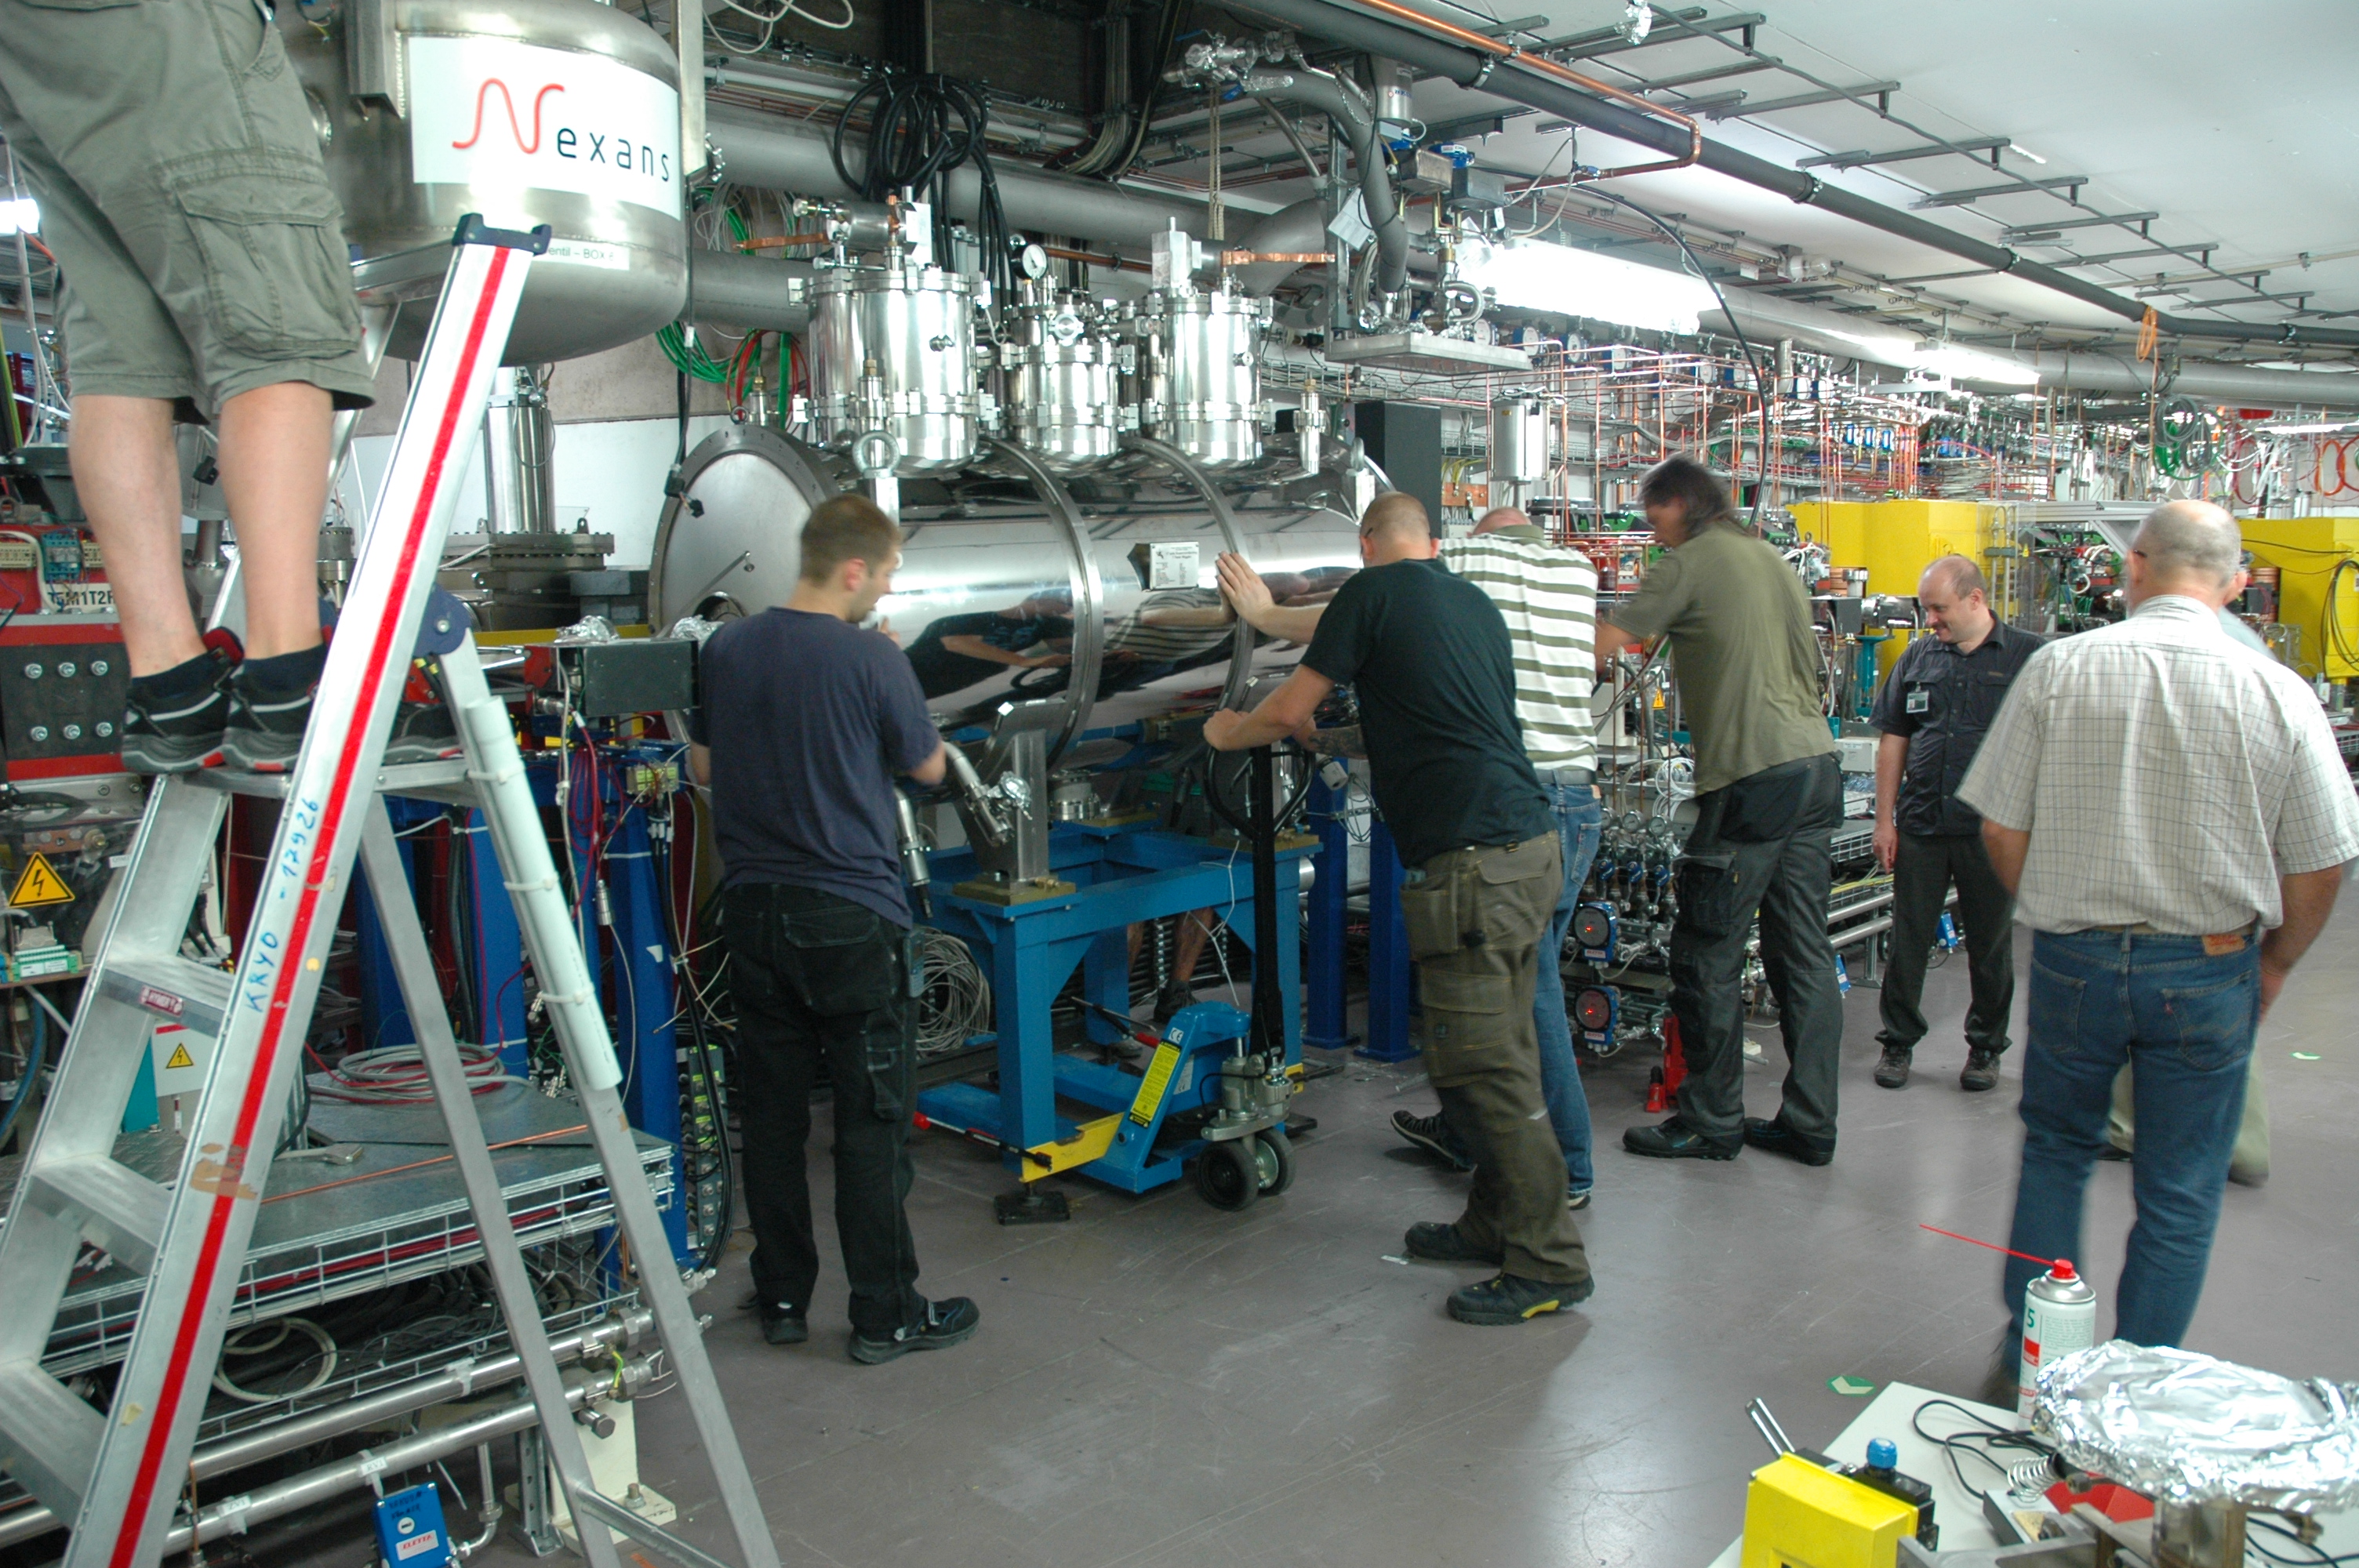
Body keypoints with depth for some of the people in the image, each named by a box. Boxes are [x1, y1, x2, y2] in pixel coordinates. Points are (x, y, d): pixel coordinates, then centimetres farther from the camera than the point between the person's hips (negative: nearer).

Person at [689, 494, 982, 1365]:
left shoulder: (725, 649, 2)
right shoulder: (870, 657, -13)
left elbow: (702, 766, 13)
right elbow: (929, 767, 0)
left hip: (753, 904, 5)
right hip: (851, 912, -5)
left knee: (770, 1112, 14)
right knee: (872, 1119, 4)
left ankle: (782, 1299, 25)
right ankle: (886, 1315, 12)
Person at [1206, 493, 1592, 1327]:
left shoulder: (1373, 592, -1)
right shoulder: (1477, 603, 20)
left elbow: (1288, 711, 1)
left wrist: (1229, 733, 23)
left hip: (1471, 860, -9)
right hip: (1531, 846, 9)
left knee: (1481, 1067, -3)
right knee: (1503, 1053, 16)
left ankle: (1549, 1263, 3)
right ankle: (1495, 1223, 28)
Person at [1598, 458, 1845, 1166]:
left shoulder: (1691, 563, -4)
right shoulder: (1773, 560, 20)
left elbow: (1604, 642, -9)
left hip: (1753, 775, -9)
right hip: (1817, 763, 9)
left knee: (1706, 955, 0)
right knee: (1804, 953, 10)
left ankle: (1711, 1121, 8)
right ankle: (1810, 1123, 15)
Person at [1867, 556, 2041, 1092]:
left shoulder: (2028, 657, -1)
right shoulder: (1918, 657, 8)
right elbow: (1893, 741, 10)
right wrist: (1884, 820, 5)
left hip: (1993, 829, -2)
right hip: (1920, 826, 2)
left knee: (1991, 945, 9)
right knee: (1908, 941, 7)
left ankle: (1986, 1048, 25)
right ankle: (1898, 1042, 20)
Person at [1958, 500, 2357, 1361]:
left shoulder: (2057, 668, -9)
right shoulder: (2278, 693, -9)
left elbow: (2002, 831, -5)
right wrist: (2274, 964, 15)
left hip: (2073, 959, 1)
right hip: (2210, 970, 0)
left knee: (2055, 1151, 21)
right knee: (2179, 1195, 13)